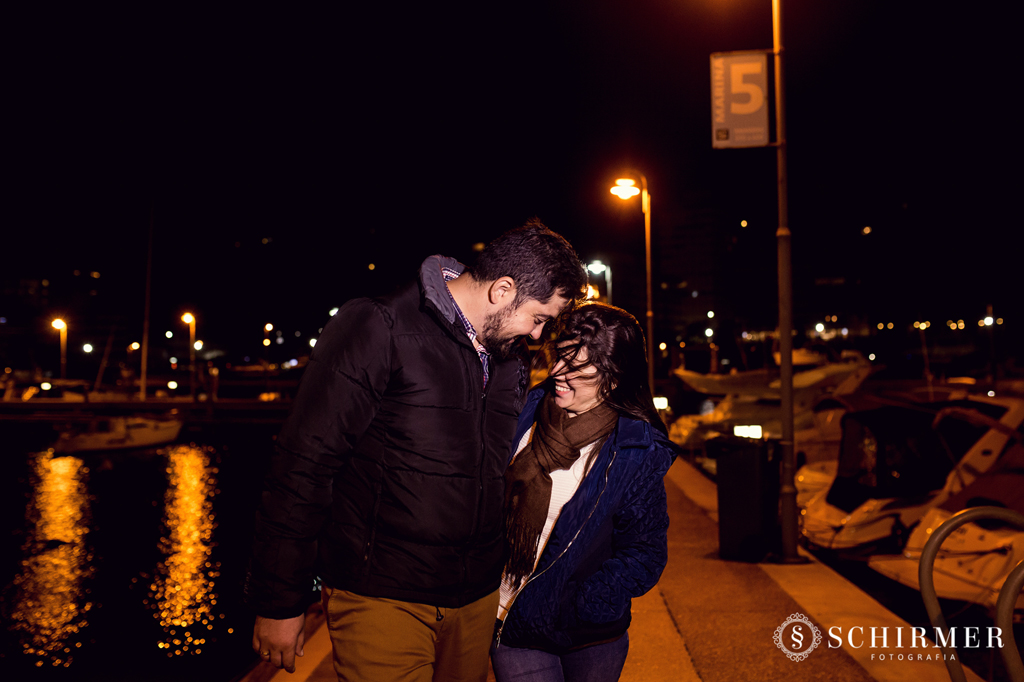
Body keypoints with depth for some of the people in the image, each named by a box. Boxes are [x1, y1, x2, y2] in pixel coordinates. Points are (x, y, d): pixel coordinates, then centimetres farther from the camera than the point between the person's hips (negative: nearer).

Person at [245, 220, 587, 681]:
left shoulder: (509, 359, 8)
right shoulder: (378, 329, -14)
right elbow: (303, 467, -14)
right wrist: (279, 602, -11)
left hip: (477, 599, 6)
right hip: (383, 602, -6)